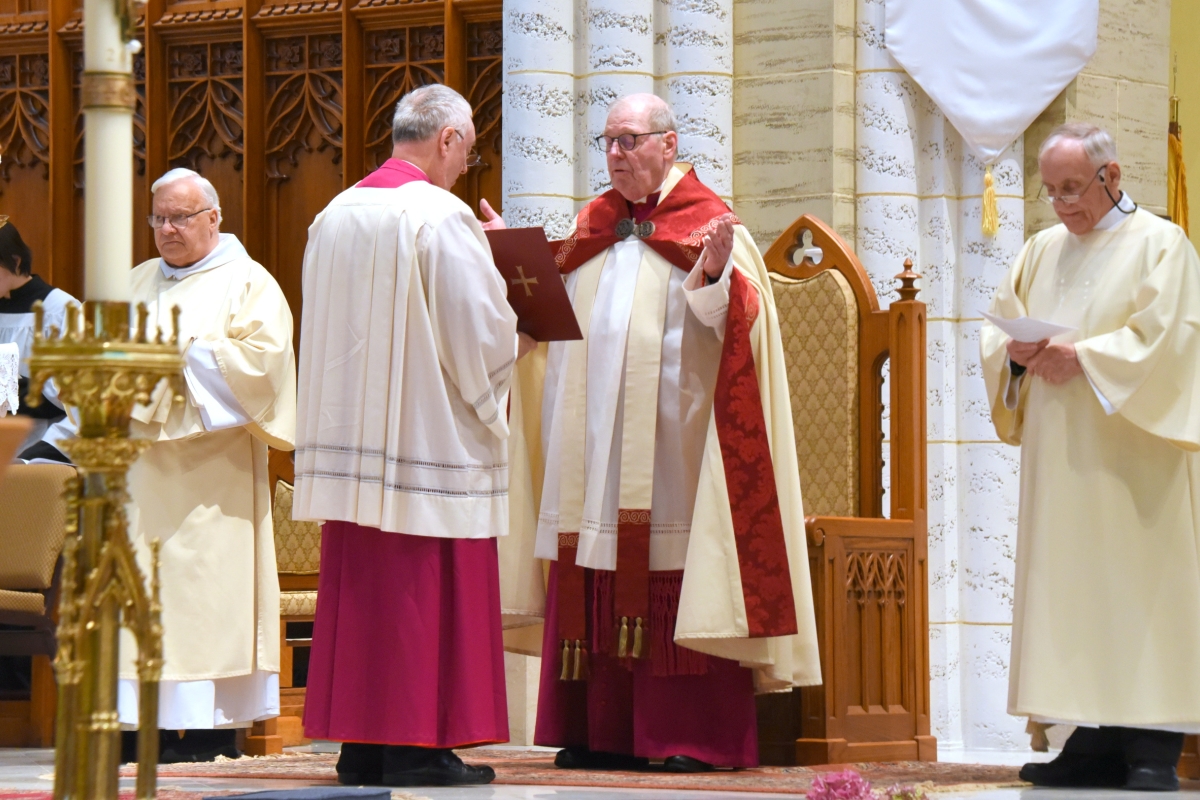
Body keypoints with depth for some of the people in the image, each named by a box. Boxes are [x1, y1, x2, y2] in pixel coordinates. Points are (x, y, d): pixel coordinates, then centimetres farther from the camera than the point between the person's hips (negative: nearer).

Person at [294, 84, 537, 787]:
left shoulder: (335, 215, 10)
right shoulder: (443, 216, -13)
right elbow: (480, 334, -15)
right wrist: (520, 338, 7)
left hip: (349, 432, 7)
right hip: (428, 434, -7)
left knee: (359, 585, 9)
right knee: (427, 590, -3)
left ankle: (360, 742, 11)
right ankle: (418, 747, -3)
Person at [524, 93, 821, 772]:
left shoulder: (710, 227, -1)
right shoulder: (593, 228, 17)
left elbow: (743, 323, -12)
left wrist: (714, 274, -29)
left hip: (671, 443, -6)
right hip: (596, 440, 6)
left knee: (675, 582, -7)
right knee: (601, 588, 4)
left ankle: (693, 733, -5)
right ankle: (603, 732, 6)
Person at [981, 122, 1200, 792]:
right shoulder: (1044, 250, 17)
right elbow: (997, 327, 17)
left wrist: (1082, 357, -17)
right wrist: (1018, 352, -5)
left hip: (1130, 459, -6)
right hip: (1060, 459, 6)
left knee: (1137, 581, -9)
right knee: (1070, 586, 2)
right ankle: (1098, 743, 3)